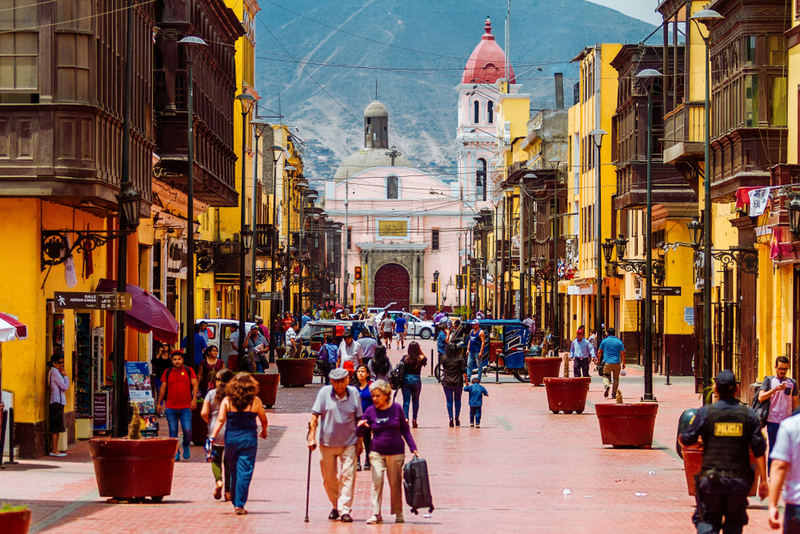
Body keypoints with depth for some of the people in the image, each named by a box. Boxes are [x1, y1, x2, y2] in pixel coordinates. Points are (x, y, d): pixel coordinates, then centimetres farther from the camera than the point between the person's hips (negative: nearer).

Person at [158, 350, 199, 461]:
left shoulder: (189, 371, 4)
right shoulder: (167, 372, 8)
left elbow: (195, 385, 2)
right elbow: (163, 389, 12)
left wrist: (194, 399, -11)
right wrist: (159, 403, 9)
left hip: (185, 407, -2)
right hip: (171, 407, 2)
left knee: (187, 430, -10)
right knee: (173, 431, 2)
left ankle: (186, 445, 19)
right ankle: (175, 454, 11)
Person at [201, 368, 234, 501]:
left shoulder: (212, 394, -3)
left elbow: (204, 413, -8)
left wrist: (209, 422, 11)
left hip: (215, 431, 0)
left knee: (216, 459, 14)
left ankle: (218, 481, -15)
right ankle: (228, 491, 9)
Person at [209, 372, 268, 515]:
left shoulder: (227, 401, -3)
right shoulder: (255, 401, -4)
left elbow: (220, 420, -10)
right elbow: (264, 420, 7)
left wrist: (213, 436, -9)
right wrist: (264, 432, 26)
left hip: (231, 438, 2)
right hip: (249, 439, -2)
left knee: (234, 471, 15)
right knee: (244, 472, 0)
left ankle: (235, 502, 23)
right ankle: (239, 505, -4)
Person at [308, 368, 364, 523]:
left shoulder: (354, 393, -2)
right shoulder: (324, 392, -6)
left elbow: (359, 419, 5)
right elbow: (315, 416, -5)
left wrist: (360, 441, 4)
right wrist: (312, 437, -11)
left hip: (349, 443, 0)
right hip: (327, 442, 0)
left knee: (348, 475, -8)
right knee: (329, 478, 9)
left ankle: (344, 509, -6)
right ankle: (335, 506, 28)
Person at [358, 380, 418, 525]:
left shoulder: (396, 409, -2)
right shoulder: (370, 411, 0)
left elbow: (405, 430, 6)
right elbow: (362, 432, 4)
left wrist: (413, 447, 4)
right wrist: (361, 426, -19)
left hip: (396, 452, 0)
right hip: (377, 453, 0)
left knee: (395, 483, 5)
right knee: (377, 481, -10)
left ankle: (398, 513, 20)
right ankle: (376, 514, -5)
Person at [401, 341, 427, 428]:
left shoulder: (405, 358, -6)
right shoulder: (420, 359, -6)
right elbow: (425, 358, 18)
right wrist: (420, 350, 5)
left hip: (406, 380, 0)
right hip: (416, 381, 0)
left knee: (406, 401, 1)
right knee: (415, 401, 15)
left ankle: (405, 417, -14)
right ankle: (414, 419, 17)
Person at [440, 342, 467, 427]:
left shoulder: (444, 358, -4)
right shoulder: (460, 359, -6)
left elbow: (440, 363, 19)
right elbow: (464, 372, -7)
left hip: (447, 383, 0)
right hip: (458, 383, 0)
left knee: (449, 401, 4)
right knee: (457, 400, 16)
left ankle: (451, 418, -4)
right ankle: (457, 418, 15)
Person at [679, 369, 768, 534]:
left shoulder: (705, 412, -5)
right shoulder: (748, 414, 0)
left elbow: (687, 440, 2)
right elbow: (759, 450, -2)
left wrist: (680, 437, 27)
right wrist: (763, 480, 4)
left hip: (712, 479, -1)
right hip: (739, 480, 1)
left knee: (707, 521, 5)